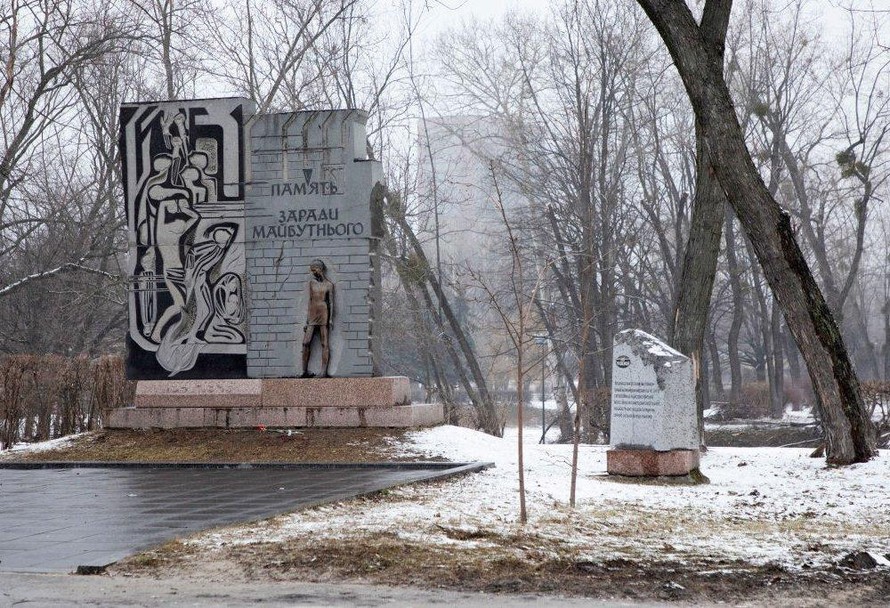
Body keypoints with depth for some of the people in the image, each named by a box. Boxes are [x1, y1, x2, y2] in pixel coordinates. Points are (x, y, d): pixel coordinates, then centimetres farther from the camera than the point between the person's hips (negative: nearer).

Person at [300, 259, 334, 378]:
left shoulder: (328, 285, 5)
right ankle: (305, 371, -1)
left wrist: (331, 318, -7)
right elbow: (310, 300, 13)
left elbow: (331, 302, 3)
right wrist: (307, 320, 10)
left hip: (323, 314, -3)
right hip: (312, 314, 3)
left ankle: (324, 372, -7)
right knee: (306, 343, -5)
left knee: (325, 343, -4)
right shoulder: (311, 282, 13)